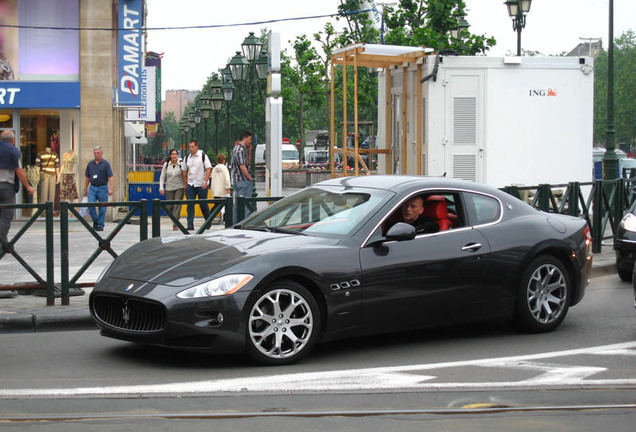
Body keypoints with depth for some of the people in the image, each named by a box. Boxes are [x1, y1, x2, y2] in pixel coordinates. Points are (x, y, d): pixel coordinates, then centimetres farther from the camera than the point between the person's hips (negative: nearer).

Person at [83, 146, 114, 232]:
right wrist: (85, 189, 14)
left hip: (102, 188, -3)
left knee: (102, 208, 1)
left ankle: (100, 225, 9)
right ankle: (95, 221, 11)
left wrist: (110, 189, -18)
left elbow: (110, 177, -8)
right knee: (91, 206, -10)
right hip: (92, 188, 3)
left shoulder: (106, 164, -3)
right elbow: (87, 178, 16)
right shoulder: (90, 164, 9)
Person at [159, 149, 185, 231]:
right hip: (169, 189, 2)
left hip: (179, 188, -2)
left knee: (177, 205, -14)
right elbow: (162, 177, 8)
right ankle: (176, 219, 29)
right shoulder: (166, 165, 3)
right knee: (170, 207, 3)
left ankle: (175, 224, -15)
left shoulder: (181, 165, -2)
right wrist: (161, 188, -1)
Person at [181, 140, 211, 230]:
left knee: (203, 204, 5)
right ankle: (190, 225, -2)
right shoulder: (187, 158, 8)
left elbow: (208, 169, -7)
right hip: (190, 185, 3)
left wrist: (205, 182, -15)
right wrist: (185, 184, 12)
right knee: (190, 205, -3)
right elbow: (184, 171, 15)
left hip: (201, 185, -3)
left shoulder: (203, 156, -4)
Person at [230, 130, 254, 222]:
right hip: (243, 180, -10)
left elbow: (247, 163, 24)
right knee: (245, 205, -9)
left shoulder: (237, 148, 18)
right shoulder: (241, 150, -14)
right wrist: (250, 178, -12)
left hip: (236, 181, 10)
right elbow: (242, 167, -21)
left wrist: (249, 151, 15)